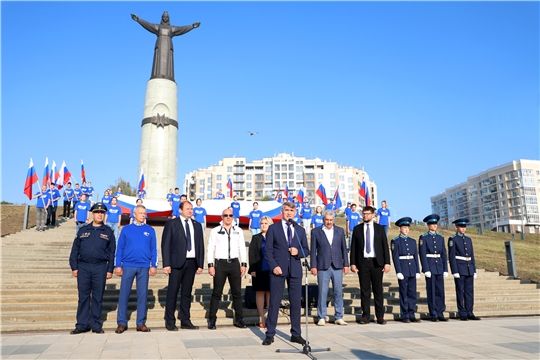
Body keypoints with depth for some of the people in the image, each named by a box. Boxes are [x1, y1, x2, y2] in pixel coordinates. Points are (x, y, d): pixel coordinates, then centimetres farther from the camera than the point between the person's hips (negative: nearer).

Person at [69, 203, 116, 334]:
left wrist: (110, 270, 0)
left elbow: (111, 252, 6)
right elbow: (75, 250, 9)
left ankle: (96, 325, 12)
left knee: (98, 297, 4)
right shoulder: (83, 230, 10)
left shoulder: (108, 232, 7)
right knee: (83, 296, 5)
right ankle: (82, 324, 13)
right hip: (83, 267, 1)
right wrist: (74, 267, 2)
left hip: (100, 267, -1)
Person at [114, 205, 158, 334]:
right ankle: (122, 323, 11)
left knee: (143, 294, 4)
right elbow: (120, 248, 4)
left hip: (144, 267, 1)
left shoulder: (150, 230, 6)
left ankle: (141, 323, 12)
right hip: (128, 265, 0)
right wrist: (118, 265, -2)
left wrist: (154, 265, -2)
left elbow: (154, 249, 5)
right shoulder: (126, 229, 5)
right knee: (124, 294, 1)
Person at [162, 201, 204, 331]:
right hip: (177, 262, -4)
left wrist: (200, 265, 6)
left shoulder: (197, 225, 14)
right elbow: (165, 244, -3)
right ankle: (170, 322, 9)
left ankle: (185, 321, 17)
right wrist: (166, 264, -10)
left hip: (191, 262, 4)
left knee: (187, 293, 9)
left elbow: (200, 245, 13)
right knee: (173, 292, -1)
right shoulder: (171, 223, 1)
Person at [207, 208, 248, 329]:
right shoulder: (215, 231, 1)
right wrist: (210, 265, -6)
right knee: (217, 293, 3)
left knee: (237, 292, 7)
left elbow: (242, 248, 9)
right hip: (220, 264, -2)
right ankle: (212, 319, 13)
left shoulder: (239, 231, 8)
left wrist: (244, 264, 2)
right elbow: (210, 249, 0)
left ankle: (239, 319, 17)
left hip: (235, 263, 2)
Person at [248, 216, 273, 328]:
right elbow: (251, 254, 2)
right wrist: (252, 269, -5)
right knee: (260, 293, 4)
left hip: (271, 270, 0)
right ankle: (261, 318, 11)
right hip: (259, 270, 0)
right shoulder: (256, 238, 7)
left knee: (270, 293, 3)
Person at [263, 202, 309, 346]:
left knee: (296, 302, 6)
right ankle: (270, 334, 11)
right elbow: (268, 250, 0)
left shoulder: (300, 230, 12)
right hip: (278, 269, -2)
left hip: (295, 270, 3)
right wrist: (273, 266, -11)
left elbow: (306, 250, 13)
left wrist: (298, 252, -8)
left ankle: (296, 334, 18)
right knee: (274, 302, 1)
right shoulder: (273, 228, 4)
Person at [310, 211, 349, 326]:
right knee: (322, 292, 1)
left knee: (338, 292, 5)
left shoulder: (340, 231, 9)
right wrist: (313, 266, -3)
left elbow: (344, 248, 11)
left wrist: (346, 264, 6)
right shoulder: (316, 231, 2)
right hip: (323, 267, -2)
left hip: (337, 266, 2)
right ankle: (322, 317, 11)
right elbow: (313, 250, 1)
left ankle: (339, 317, 15)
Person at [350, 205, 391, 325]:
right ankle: (365, 316, 9)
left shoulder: (380, 228, 7)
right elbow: (353, 247, 5)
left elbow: (385, 246, 5)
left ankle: (380, 316, 11)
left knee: (378, 290, 4)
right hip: (363, 262, 0)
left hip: (377, 262, 0)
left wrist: (387, 263, -3)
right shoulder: (357, 229, 7)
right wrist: (353, 263, -3)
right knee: (364, 290, 3)